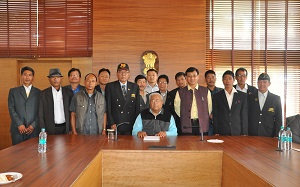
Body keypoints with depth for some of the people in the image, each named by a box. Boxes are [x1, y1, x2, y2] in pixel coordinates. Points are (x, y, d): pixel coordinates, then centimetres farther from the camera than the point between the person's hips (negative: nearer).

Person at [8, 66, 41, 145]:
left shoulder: (38, 92, 9)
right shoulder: (13, 91, 11)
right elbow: (11, 109, 2)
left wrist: (33, 125, -7)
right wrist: (19, 124, -9)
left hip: (34, 130, 0)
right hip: (17, 130, 1)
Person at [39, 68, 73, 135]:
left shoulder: (68, 92, 4)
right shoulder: (44, 93, 2)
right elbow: (40, 114, 3)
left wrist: (71, 129, 0)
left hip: (65, 128, 1)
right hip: (50, 129, -1)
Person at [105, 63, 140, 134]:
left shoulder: (135, 87, 9)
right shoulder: (110, 86, 3)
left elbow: (137, 107, 8)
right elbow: (108, 107, -1)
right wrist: (111, 123, -9)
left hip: (131, 126, 2)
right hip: (115, 126, -1)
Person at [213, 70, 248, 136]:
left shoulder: (243, 95, 6)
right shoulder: (217, 96, 5)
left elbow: (244, 115, 4)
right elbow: (215, 115, 4)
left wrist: (244, 133, -1)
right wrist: (216, 132, -2)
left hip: (237, 132, 1)